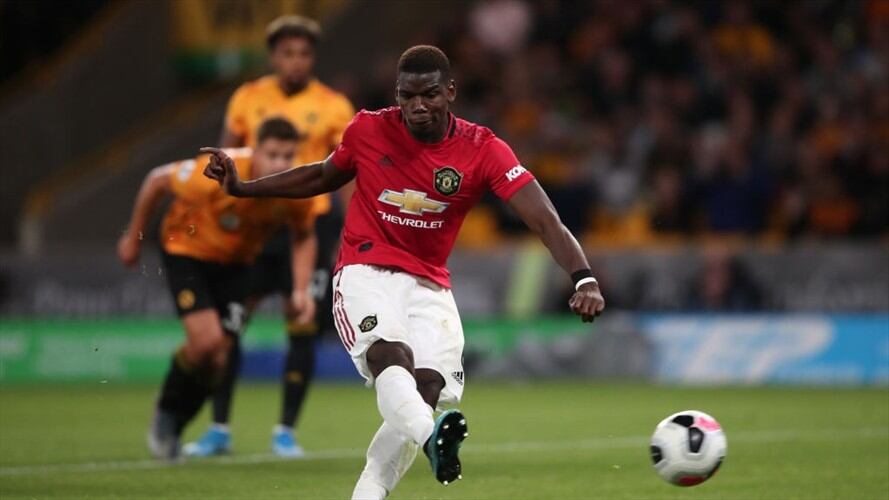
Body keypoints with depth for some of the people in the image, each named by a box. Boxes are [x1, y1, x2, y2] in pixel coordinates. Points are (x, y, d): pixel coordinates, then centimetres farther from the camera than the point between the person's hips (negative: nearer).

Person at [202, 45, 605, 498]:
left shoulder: (483, 151, -8)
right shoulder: (368, 131, -3)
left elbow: (545, 221, -16)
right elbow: (322, 177, 19)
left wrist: (583, 277, -32)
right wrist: (241, 188, 17)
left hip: (429, 286, 2)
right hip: (365, 272, -2)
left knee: (429, 386, -19)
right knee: (391, 356, -31)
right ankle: (432, 438, -61)